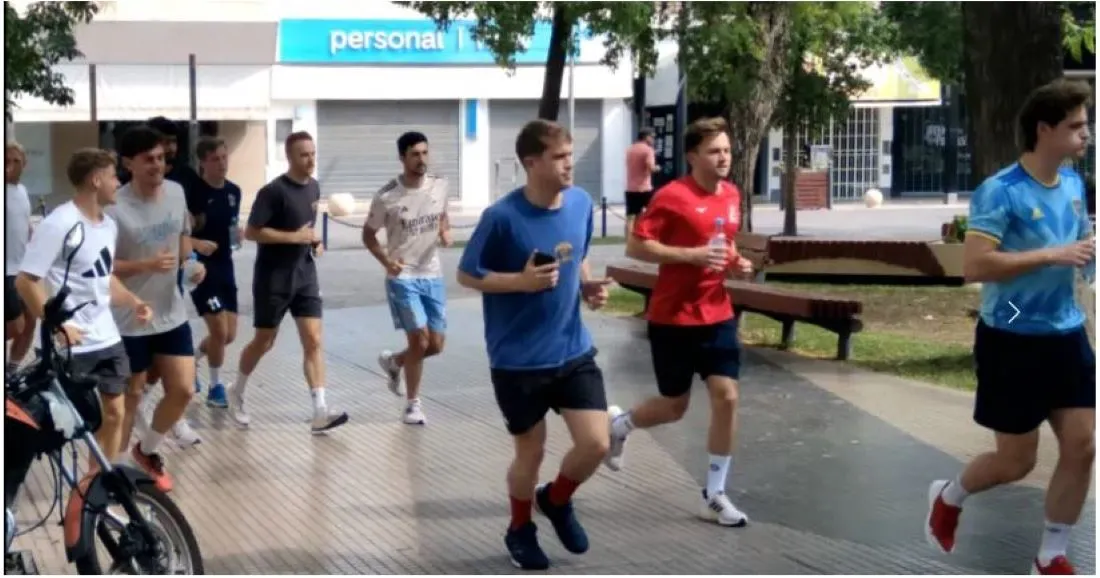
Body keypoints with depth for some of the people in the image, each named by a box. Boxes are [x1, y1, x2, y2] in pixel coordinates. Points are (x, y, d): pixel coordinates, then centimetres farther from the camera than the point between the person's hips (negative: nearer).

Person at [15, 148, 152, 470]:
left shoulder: (109, 225, 9)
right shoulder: (58, 224, -16)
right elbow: (26, 281, -17)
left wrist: (133, 303, 4)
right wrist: (57, 325, -21)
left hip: (107, 339, 8)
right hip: (70, 345, -8)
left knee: (115, 414, 12)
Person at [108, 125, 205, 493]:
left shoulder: (176, 192, 0)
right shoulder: (115, 208, -19)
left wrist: (193, 264, -4)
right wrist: (148, 265, -29)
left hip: (172, 315, 5)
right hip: (129, 320, -5)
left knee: (182, 390, 4)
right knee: (131, 395, 5)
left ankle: (147, 450, 28)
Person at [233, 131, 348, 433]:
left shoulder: (313, 187, 6)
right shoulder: (274, 191, -17)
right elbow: (251, 232, -19)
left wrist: (315, 242, 4)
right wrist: (294, 237, -21)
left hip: (305, 275, 6)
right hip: (273, 278, -6)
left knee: (313, 341, -4)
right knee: (264, 341, 8)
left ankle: (320, 413, -7)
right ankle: (237, 393, 33)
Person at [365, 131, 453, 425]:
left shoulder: (439, 186, -2)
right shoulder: (387, 197, -14)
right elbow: (368, 234, -1)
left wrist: (446, 233, -4)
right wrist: (386, 260, -18)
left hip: (433, 276, 5)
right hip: (403, 278, -5)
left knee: (435, 345, 5)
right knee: (419, 340, -11)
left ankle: (393, 361, 36)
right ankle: (413, 404, 8)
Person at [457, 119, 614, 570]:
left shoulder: (581, 203, -2)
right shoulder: (502, 216, -18)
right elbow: (466, 275, -8)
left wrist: (588, 286, -4)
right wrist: (522, 281, -22)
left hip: (573, 351, 4)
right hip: (518, 360, -4)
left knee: (596, 444, -4)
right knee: (531, 453, 10)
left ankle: (557, 500, 29)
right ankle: (520, 531, 38)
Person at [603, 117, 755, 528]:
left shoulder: (732, 196, 6)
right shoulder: (672, 196, -15)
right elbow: (635, 247, -16)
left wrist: (735, 262, 1)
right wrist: (693, 255, -24)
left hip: (717, 315, 5)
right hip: (673, 318, -5)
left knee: (727, 397, -5)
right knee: (674, 406, 6)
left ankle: (714, 495, 7)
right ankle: (618, 424, 39)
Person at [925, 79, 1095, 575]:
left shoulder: (1074, 185, 7)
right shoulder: (1001, 192, -18)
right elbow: (974, 266, -26)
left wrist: (1088, 251, 1)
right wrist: (1051, 256, -26)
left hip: (1066, 335, 7)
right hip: (1012, 341, -7)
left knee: (1081, 447, 2)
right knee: (1016, 461, 4)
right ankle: (948, 498, 36)